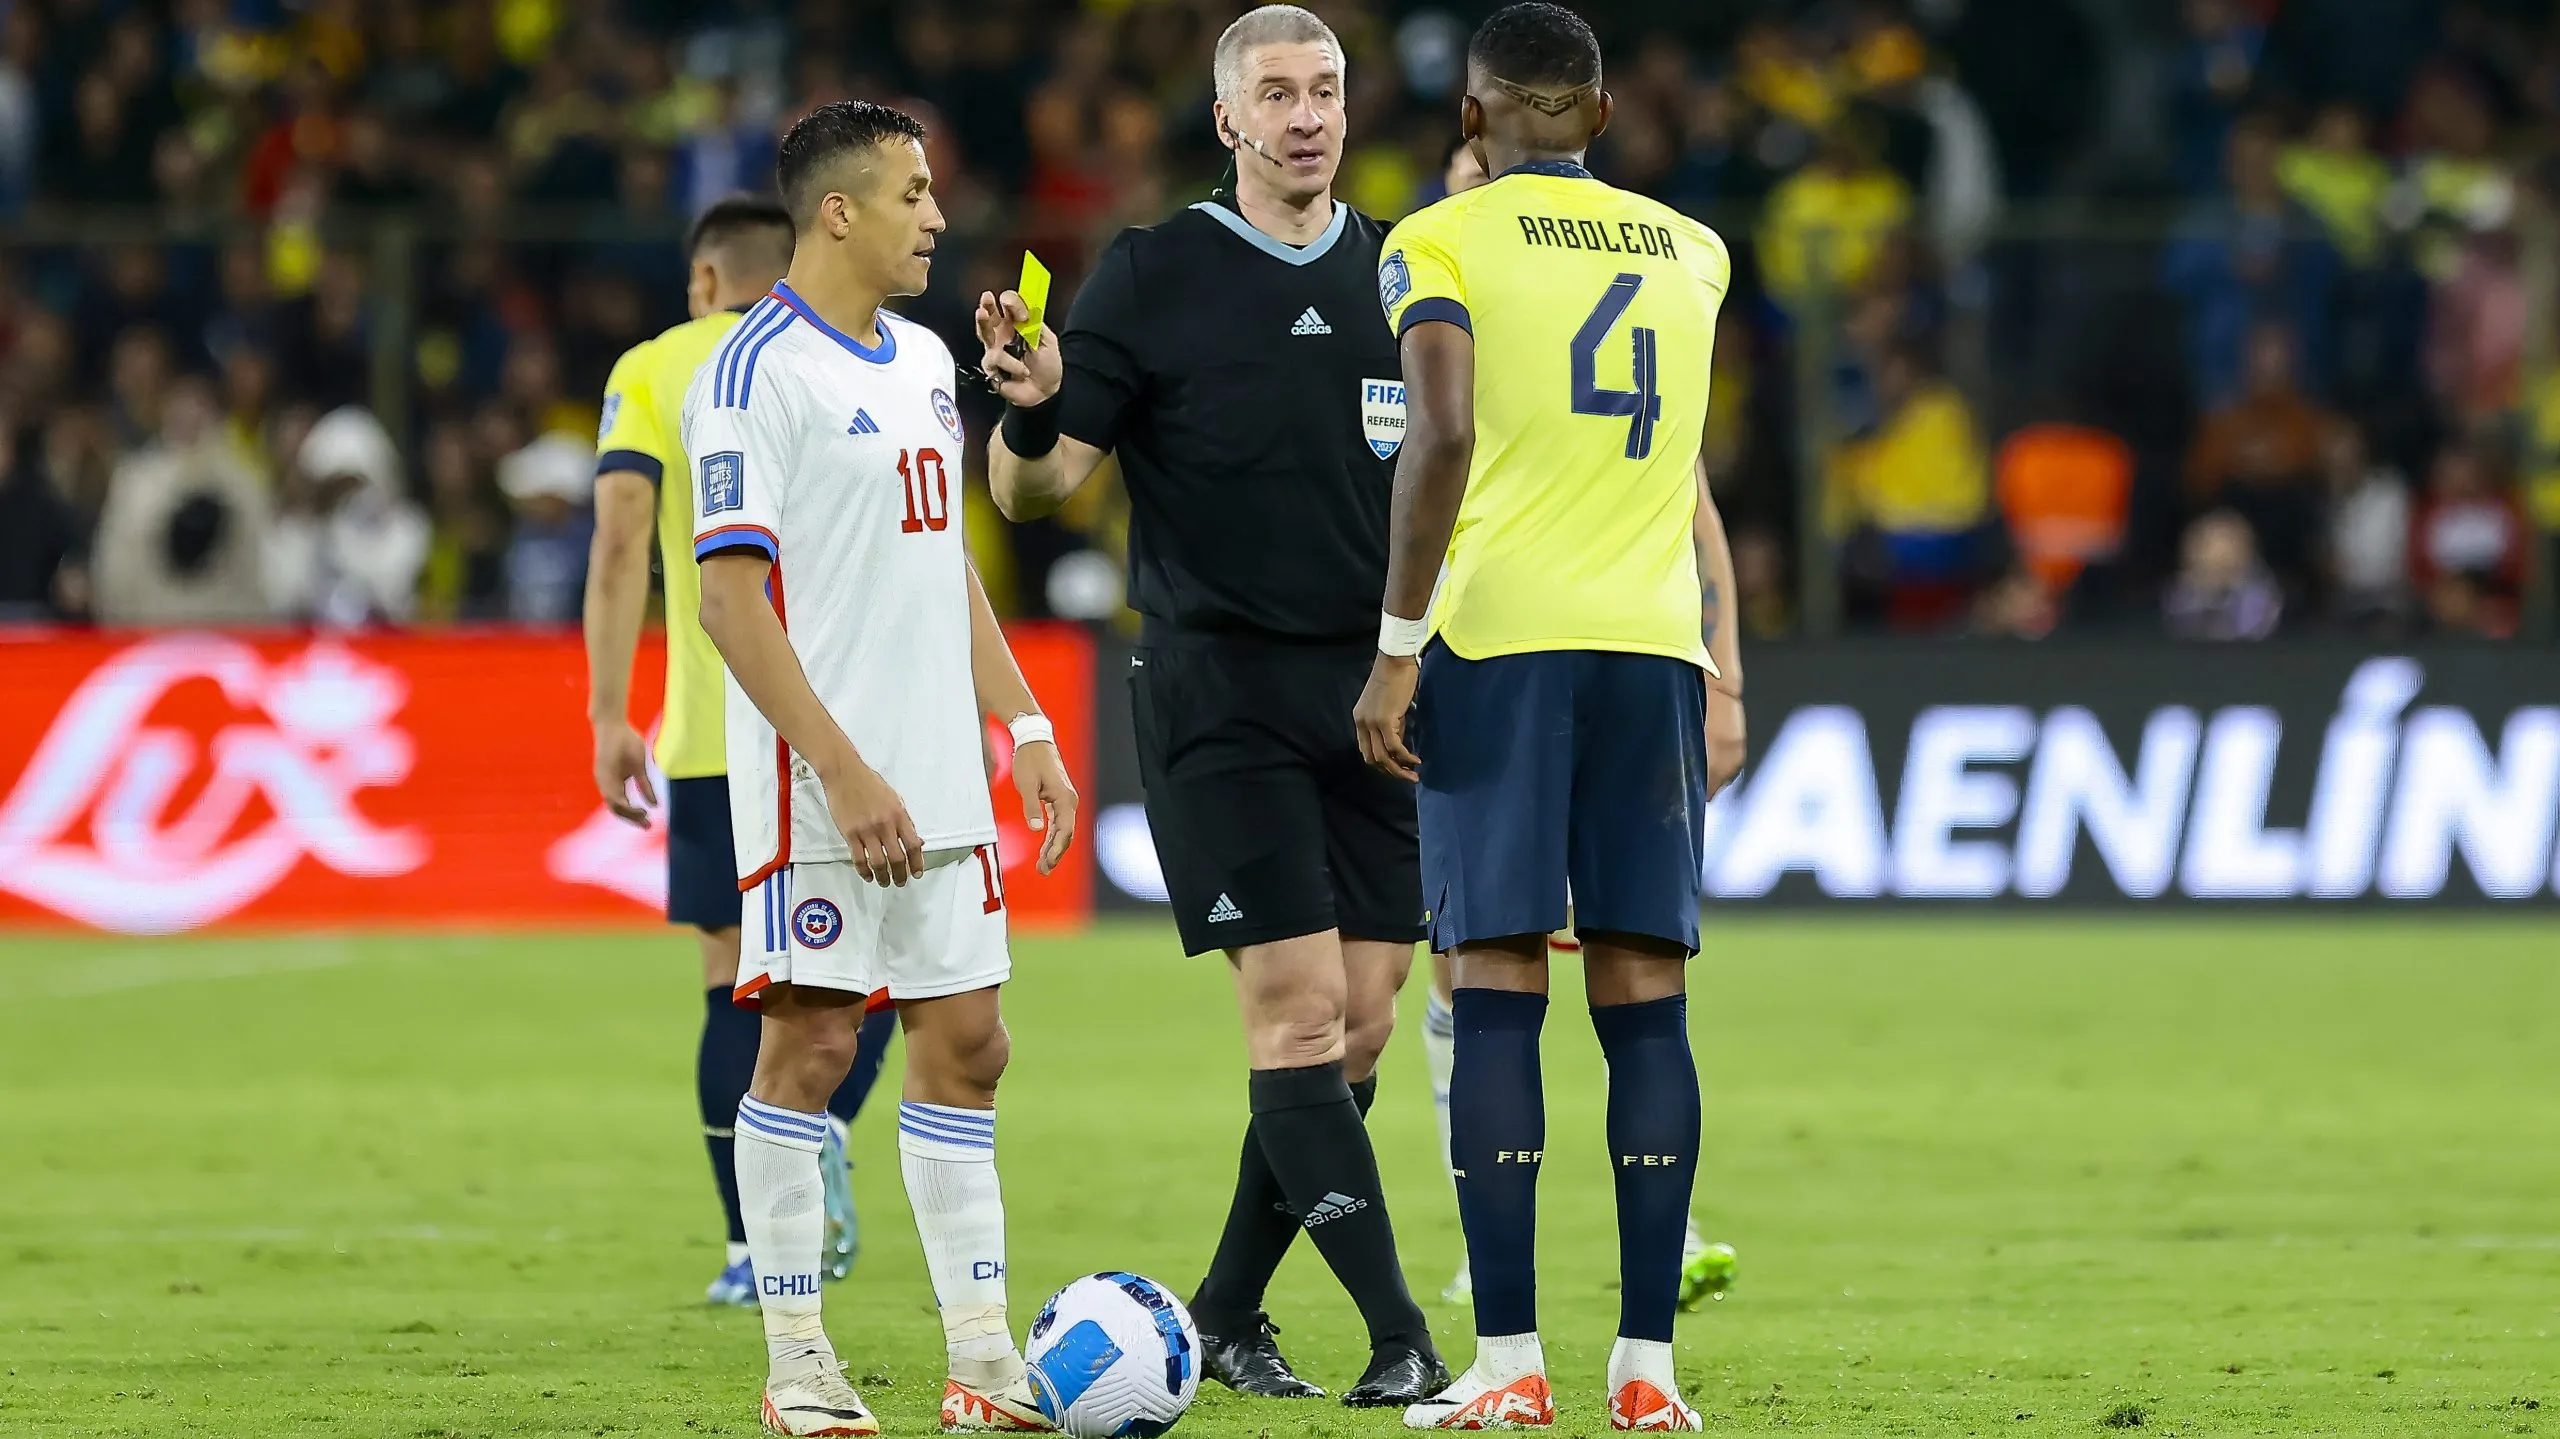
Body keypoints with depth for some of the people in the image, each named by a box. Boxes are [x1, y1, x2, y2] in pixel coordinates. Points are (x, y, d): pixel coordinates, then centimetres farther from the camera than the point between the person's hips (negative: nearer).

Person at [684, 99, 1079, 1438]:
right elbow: (731, 598, -16)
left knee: (965, 1042, 6)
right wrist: (847, 776, -20)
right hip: (818, 783, -8)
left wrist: (1025, 731, 16)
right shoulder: (754, 373, -12)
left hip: (938, 781, 8)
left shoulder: (923, 362, 15)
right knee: (811, 1042, -4)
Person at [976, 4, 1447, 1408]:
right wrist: (1030, 412, -25)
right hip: (1218, 694, -5)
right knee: (1296, 1008, -12)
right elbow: (1034, 489, -5)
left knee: (1360, 1026, 3)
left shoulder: (1402, 275, 10)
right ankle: (1399, 1334, -12)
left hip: (1378, 690, 5)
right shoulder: (1153, 275, -3)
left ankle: (1227, 1313, 18)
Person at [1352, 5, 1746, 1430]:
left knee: (1499, 995, -4)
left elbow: (1443, 437, -11)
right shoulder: (1686, 251, 16)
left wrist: (1398, 646, -9)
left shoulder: (1443, 240, 1)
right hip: (1657, 645, 3)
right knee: (1645, 999, 3)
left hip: (1502, 636, -3)